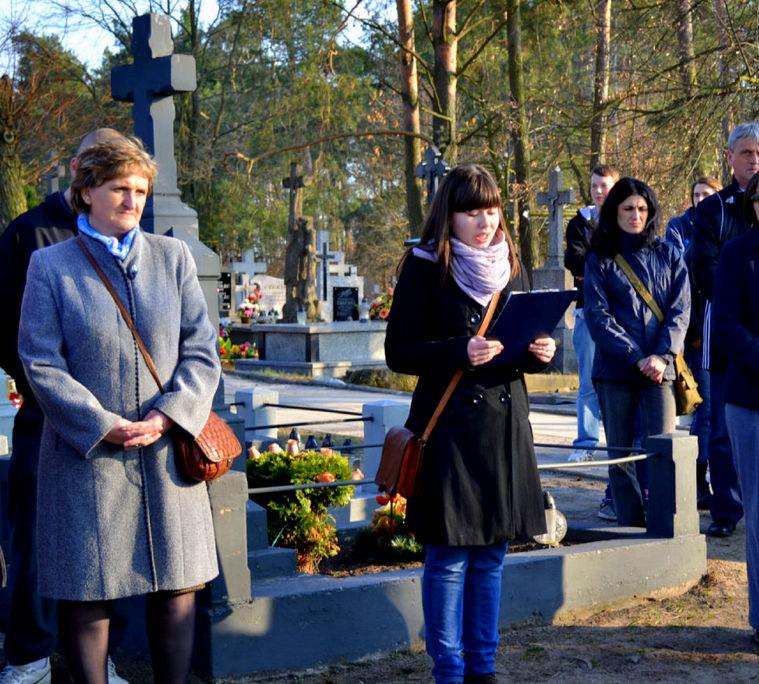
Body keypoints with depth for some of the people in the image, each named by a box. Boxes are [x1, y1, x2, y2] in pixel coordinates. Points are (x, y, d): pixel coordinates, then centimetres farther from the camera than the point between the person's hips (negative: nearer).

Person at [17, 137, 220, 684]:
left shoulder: (173, 257, 9)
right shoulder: (51, 266, 1)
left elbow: (203, 350, 4)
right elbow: (41, 364, -5)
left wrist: (167, 417, -11)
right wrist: (106, 428, -14)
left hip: (166, 452, 3)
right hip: (86, 456, -2)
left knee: (177, 588, 6)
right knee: (85, 594, 3)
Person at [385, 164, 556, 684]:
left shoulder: (510, 267, 11)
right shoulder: (425, 268, -5)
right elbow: (399, 352, -8)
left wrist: (542, 351, -5)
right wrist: (460, 351, -23)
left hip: (506, 425, 5)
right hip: (448, 426, -5)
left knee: (491, 553, 11)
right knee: (449, 557, 0)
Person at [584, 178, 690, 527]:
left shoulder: (668, 256, 12)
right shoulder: (599, 260, 7)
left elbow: (680, 311, 5)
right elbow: (597, 315, -3)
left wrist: (662, 356, -11)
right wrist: (635, 358, -13)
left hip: (659, 370, 0)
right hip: (614, 371, 0)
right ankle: (630, 531, 11)